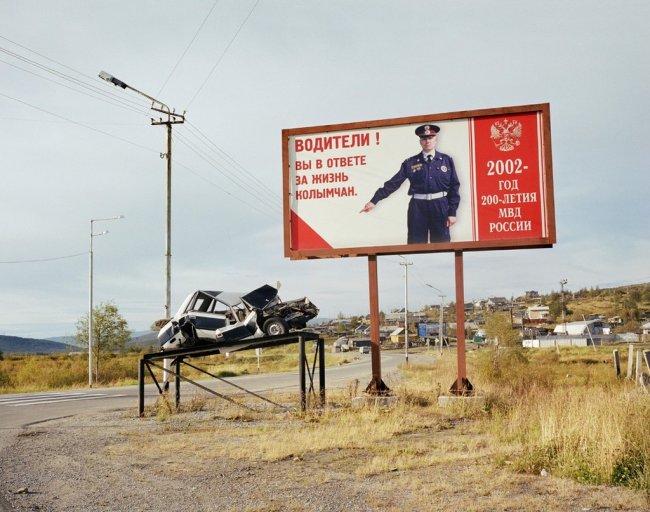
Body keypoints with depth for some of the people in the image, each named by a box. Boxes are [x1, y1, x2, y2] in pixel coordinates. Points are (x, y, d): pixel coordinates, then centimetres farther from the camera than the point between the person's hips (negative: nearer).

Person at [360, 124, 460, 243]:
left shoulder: (446, 160, 4)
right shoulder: (410, 163, 3)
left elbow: (454, 186, 4)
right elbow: (393, 183, 0)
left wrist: (452, 212, -2)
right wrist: (374, 201, -7)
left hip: (440, 206, 0)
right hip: (418, 207, 0)